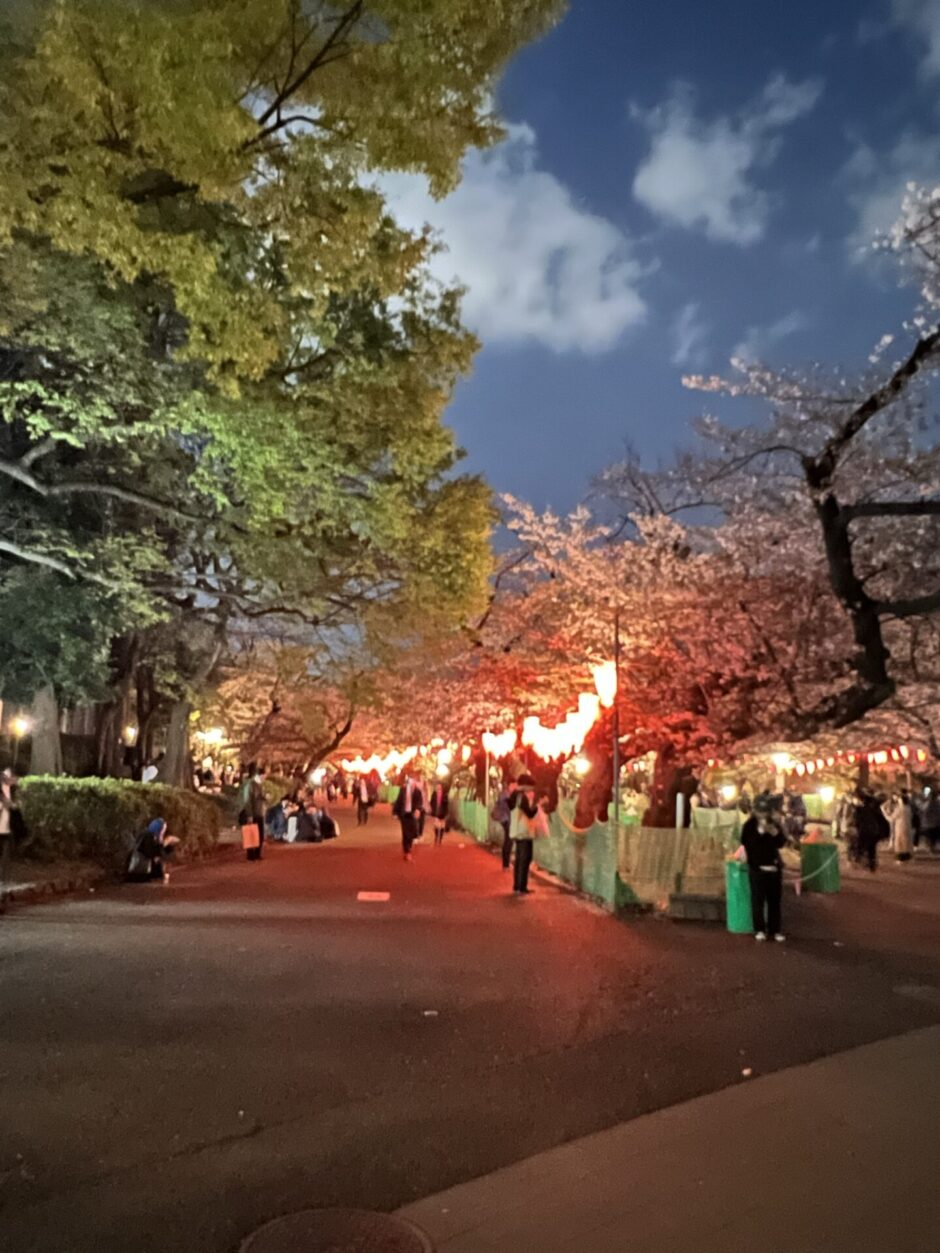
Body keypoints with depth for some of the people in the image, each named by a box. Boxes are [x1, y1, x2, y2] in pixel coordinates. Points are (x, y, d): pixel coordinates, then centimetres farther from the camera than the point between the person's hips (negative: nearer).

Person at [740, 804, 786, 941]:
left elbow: (781, 843, 2)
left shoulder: (774, 824, 6)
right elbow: (747, 842, -16)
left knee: (775, 899, 7)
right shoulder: (749, 826, -4)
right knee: (758, 899, -4)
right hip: (757, 868, -4)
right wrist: (760, 831, -19)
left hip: (774, 867, 4)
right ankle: (759, 929, 5)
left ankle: (775, 930, 15)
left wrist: (775, 833, -16)